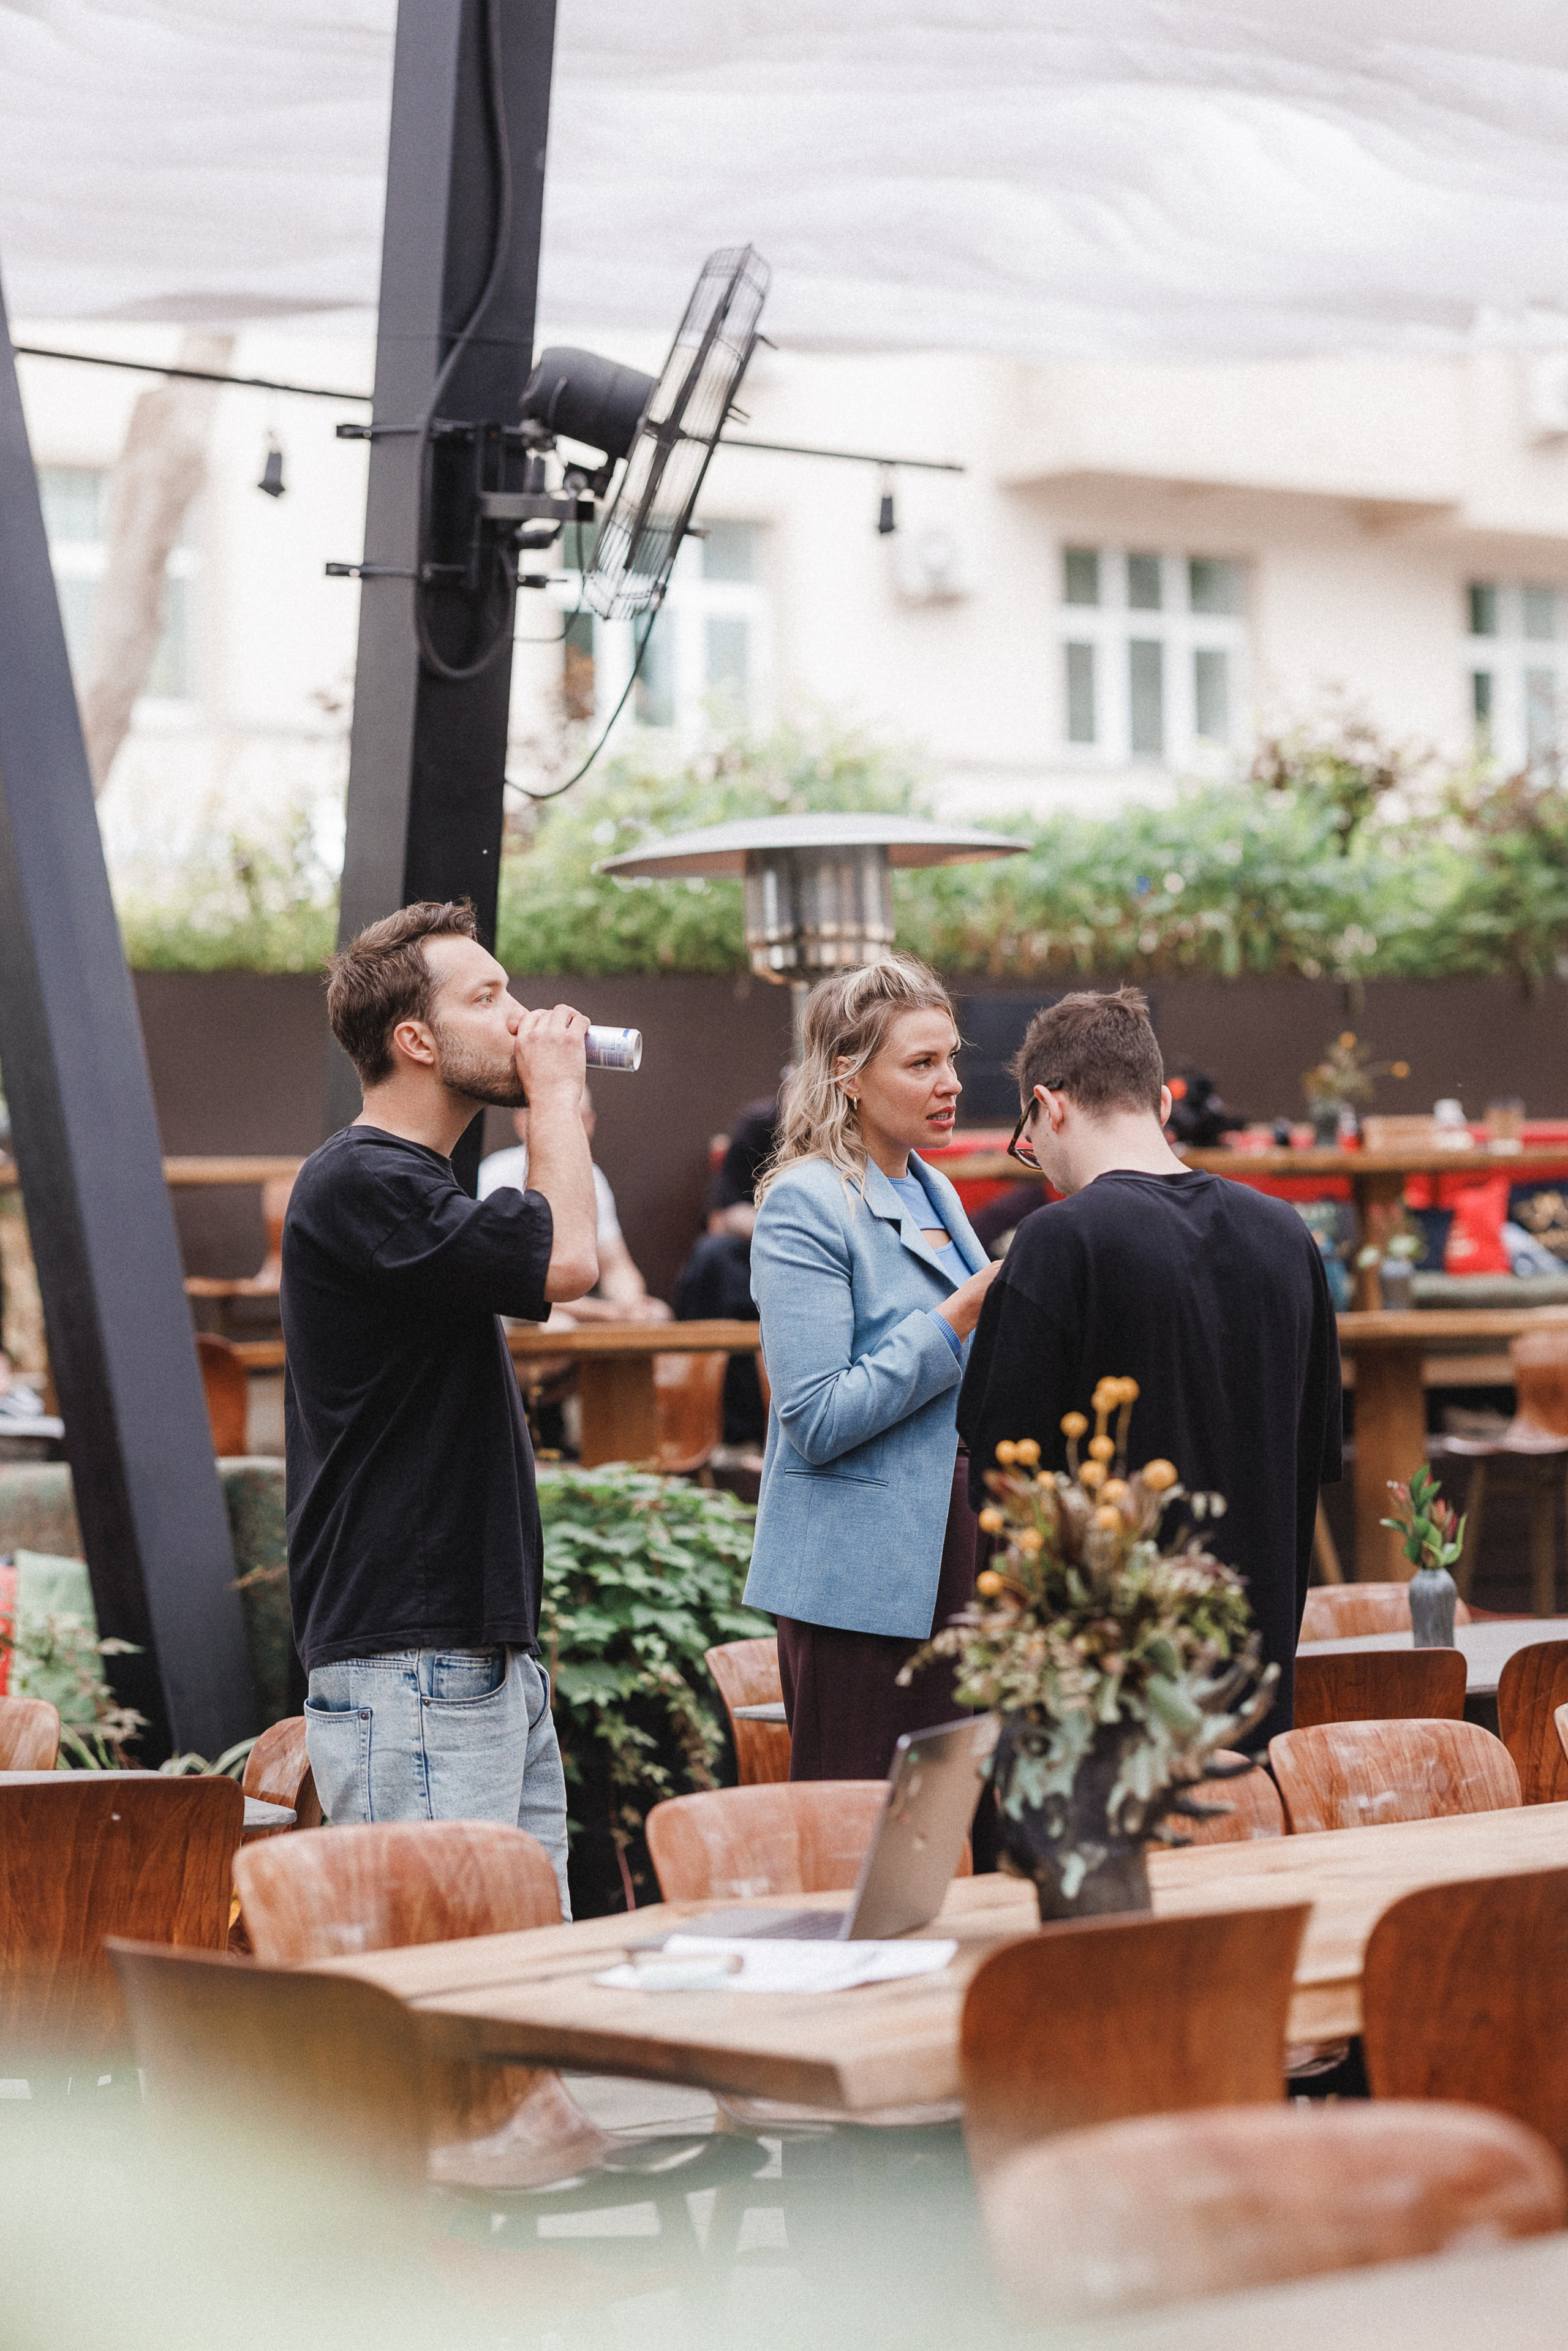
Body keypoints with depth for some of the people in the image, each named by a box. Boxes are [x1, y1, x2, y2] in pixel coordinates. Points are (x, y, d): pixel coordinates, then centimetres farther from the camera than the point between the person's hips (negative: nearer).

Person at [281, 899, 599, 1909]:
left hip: (491, 1660, 10)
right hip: (408, 1673, -10)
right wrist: (557, 1089, -8)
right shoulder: (357, 1184, -13)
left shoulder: (418, 1184, 20)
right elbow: (567, 1260, -22)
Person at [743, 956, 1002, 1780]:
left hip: (948, 1568, 8)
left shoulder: (934, 1193, 16)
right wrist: (961, 1317, -19)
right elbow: (818, 1420, -18)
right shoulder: (805, 1203, -10)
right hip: (859, 1580, -8)